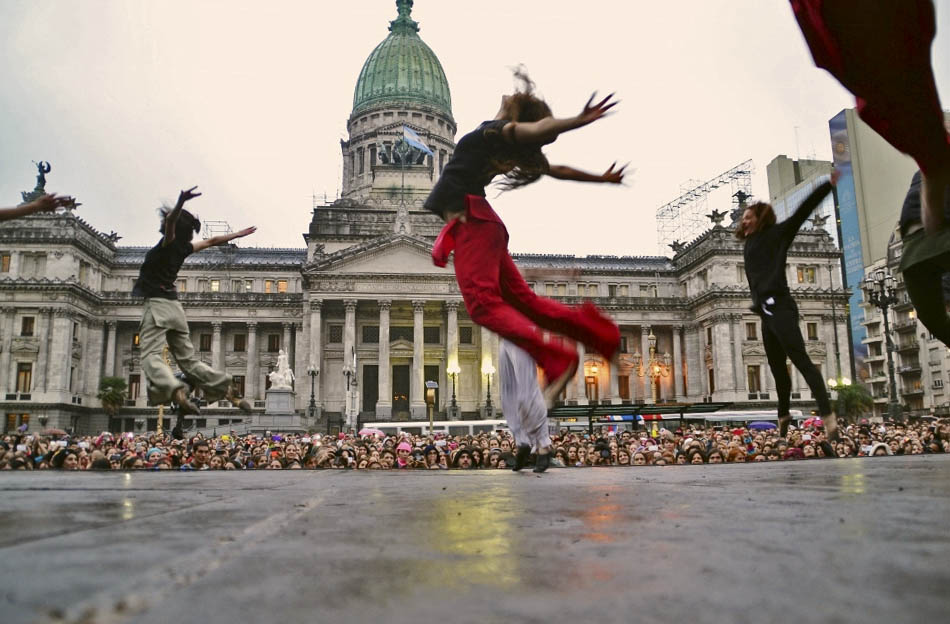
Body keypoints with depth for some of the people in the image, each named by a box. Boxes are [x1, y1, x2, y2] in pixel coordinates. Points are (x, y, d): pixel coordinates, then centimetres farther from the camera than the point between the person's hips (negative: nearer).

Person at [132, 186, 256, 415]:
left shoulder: (170, 243, -4)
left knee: (151, 355, -18)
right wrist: (237, 234, 41)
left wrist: (180, 203, -42)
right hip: (174, 304, 7)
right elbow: (212, 241, 27)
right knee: (188, 359, 10)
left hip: (156, 303, -7)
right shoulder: (184, 247, 14)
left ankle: (176, 391, -42)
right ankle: (230, 394, 4)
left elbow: (170, 221, -23)